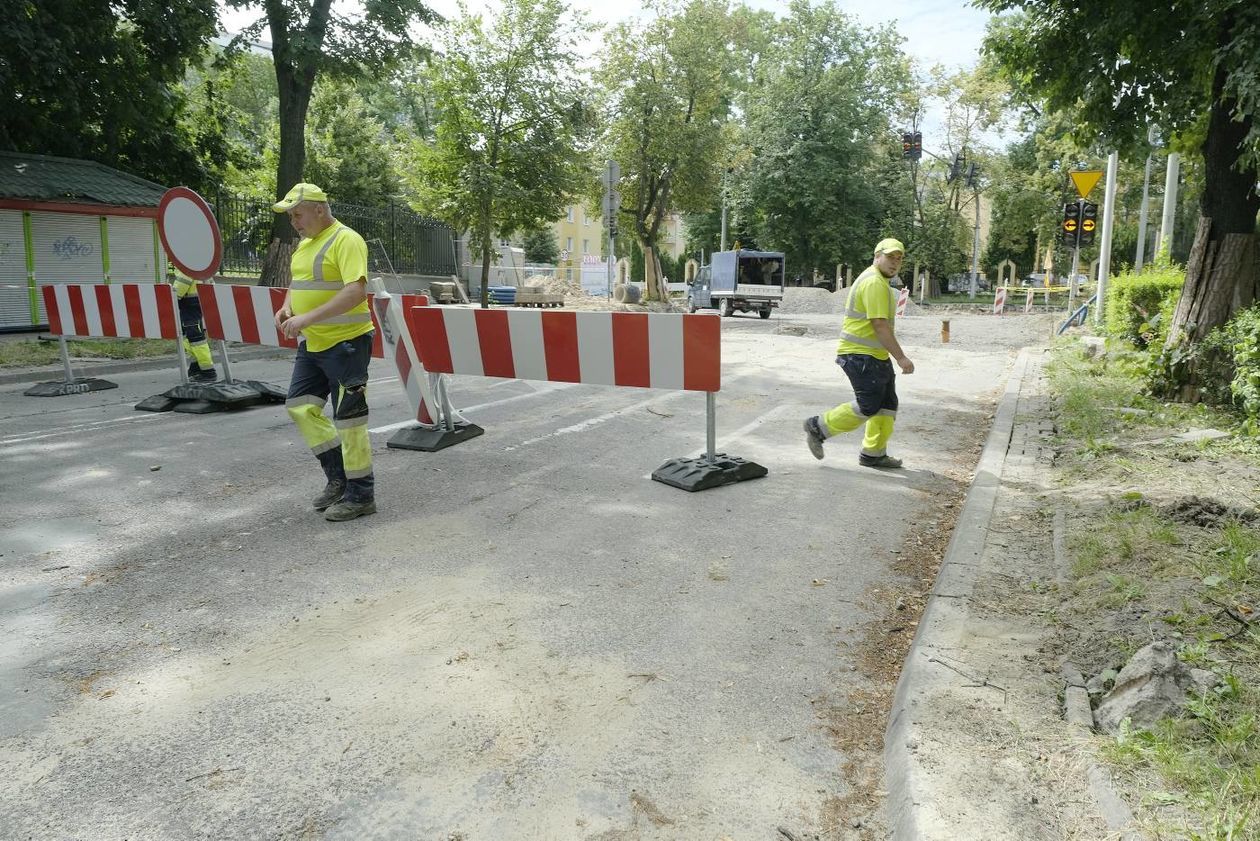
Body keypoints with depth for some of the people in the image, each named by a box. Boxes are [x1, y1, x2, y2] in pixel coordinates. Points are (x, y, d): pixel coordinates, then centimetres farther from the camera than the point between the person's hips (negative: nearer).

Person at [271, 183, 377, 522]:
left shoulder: (346, 240, -15)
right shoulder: (305, 243, 14)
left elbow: (356, 292, -26)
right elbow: (298, 282, 26)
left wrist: (308, 317, -29)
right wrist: (288, 307, 4)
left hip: (345, 344, -10)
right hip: (312, 344, 10)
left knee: (348, 419, -3)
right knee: (300, 406, 12)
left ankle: (361, 495, 9)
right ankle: (338, 475, 23)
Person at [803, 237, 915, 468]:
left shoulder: (879, 282, 19)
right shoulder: (874, 283, -16)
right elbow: (880, 326, -22)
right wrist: (901, 357, -21)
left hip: (875, 355, 11)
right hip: (860, 355, -11)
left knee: (887, 404, 10)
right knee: (868, 406, -11)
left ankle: (873, 453, 17)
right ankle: (818, 427, 2)